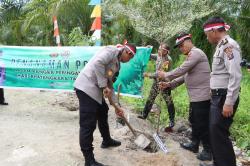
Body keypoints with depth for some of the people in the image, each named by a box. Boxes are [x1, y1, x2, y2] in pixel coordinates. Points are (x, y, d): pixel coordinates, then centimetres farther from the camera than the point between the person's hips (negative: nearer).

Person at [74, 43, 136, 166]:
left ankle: (107, 141, 47)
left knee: (103, 112, 25)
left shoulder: (116, 64, 21)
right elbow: (97, 63, -23)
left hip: (94, 89, 11)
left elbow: (109, 84, 24)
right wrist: (104, 86, -18)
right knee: (88, 124, -8)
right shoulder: (111, 50, -6)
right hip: (86, 87, -11)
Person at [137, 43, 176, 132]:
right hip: (156, 81, 8)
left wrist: (148, 75, -20)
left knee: (169, 102, 0)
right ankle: (144, 115, 33)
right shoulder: (159, 56, -2)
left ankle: (172, 122, 9)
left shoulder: (167, 60, -22)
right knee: (150, 98, 17)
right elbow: (151, 56, 18)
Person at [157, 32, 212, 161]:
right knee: (194, 120, 20)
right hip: (195, 96, 10)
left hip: (202, 96, -10)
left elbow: (181, 70, -20)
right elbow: (184, 76, 17)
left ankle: (208, 150, 12)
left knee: (202, 124, -1)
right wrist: (169, 84, 7)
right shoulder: (191, 55, 18)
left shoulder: (196, 52, -14)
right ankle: (194, 144, 35)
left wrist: (165, 75, -6)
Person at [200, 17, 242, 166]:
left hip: (224, 97, -10)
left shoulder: (229, 45, -15)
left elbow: (235, 76, -22)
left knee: (219, 133, -7)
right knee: (214, 131, 15)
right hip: (218, 96, 10)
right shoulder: (222, 45, 16)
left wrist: (229, 103, -24)